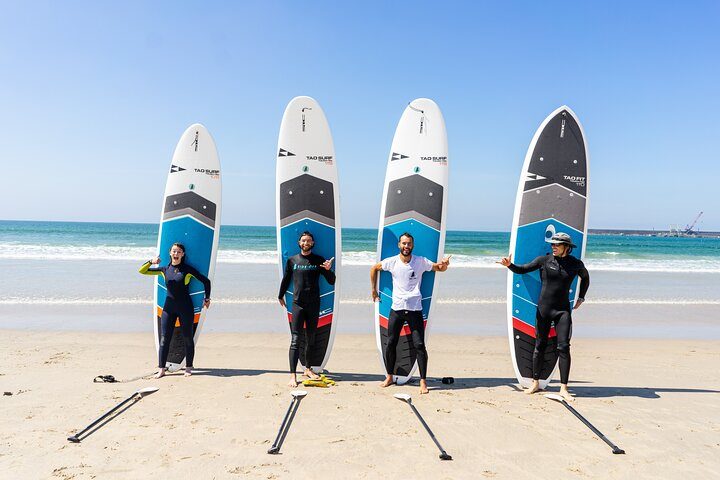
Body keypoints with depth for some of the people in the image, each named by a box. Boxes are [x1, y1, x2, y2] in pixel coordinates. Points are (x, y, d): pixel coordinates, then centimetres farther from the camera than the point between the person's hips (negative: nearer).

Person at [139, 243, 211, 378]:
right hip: (169, 307, 3)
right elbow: (142, 271, 9)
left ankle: (188, 368, 17)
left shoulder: (187, 269, -3)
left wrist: (207, 298, 4)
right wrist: (151, 262, -9)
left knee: (187, 338, 5)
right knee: (164, 339, 0)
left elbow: (206, 281, 2)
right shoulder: (165, 269, 7)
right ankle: (161, 369, 5)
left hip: (185, 307, -3)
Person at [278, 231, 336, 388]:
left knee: (311, 339, 11)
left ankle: (307, 369, 26)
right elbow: (286, 279, 17)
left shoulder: (319, 260, 4)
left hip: (314, 304, 1)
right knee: (295, 340, -8)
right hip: (297, 304, -1)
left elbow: (331, 281, 3)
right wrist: (280, 296, 25)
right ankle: (293, 375, -9)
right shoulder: (292, 260, 5)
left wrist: (328, 270, -16)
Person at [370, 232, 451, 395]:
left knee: (419, 345, -5)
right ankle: (389, 377, 24)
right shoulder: (392, 262, 2)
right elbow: (374, 268, 17)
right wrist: (374, 290, 18)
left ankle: (423, 381, 4)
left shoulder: (421, 261, -2)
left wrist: (445, 264, -16)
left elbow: (439, 268, 8)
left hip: (415, 309, -2)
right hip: (396, 309, 2)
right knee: (390, 344, 7)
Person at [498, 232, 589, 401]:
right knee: (540, 346, 7)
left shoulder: (576, 264, 2)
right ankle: (535, 383, 20)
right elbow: (522, 270, 0)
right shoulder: (544, 260, -1)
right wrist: (510, 265, -18)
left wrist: (581, 297, 17)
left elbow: (585, 278, 23)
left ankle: (563, 388, -2)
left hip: (563, 310, 0)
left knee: (563, 347, -8)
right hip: (543, 308, 0)